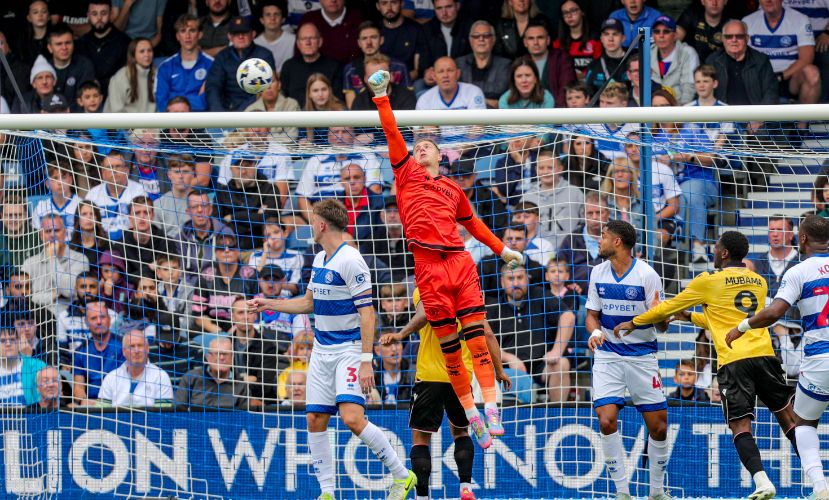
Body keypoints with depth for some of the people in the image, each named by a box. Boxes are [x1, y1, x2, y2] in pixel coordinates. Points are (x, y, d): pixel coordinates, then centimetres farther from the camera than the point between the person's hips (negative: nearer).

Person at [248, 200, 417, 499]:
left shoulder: (350, 260, -15)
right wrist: (268, 304, 24)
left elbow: (367, 312, -18)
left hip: (349, 350, -9)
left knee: (352, 417, -21)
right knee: (315, 419, 2)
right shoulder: (319, 260, 12)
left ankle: (402, 475, -8)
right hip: (322, 351, 9)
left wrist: (366, 361, -23)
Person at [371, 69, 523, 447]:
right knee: (449, 348, -3)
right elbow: (393, 135, 6)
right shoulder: (407, 173, 15)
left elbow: (472, 223, 34)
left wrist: (501, 249, 33)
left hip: (460, 262, 2)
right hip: (428, 266, -2)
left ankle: (490, 409, -13)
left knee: (477, 338, -8)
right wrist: (381, 98, -1)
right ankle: (472, 417, 1)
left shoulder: (453, 189, 23)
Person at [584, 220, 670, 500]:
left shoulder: (646, 274, -10)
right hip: (608, 355, 2)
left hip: (642, 355, -2)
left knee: (658, 426, -2)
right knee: (607, 420, -15)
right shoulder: (598, 273, 3)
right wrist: (595, 332, -11)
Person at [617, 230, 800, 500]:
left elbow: (669, 307, 14)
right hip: (764, 354, 4)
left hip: (733, 360, -4)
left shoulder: (709, 281, 4)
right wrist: (692, 317, 42)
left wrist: (634, 323, 28)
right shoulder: (758, 282, 20)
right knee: (787, 417, 11)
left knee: (740, 425, -5)